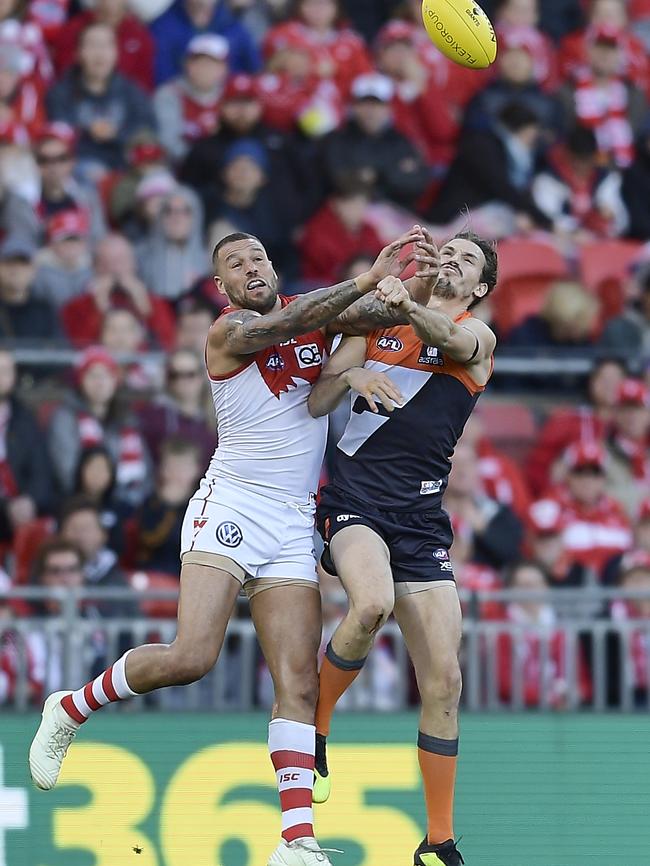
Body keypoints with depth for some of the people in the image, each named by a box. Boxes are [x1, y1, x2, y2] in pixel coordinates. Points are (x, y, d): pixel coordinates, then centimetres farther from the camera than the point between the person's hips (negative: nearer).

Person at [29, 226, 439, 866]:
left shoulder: (316, 309, 11)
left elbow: (380, 310, -1)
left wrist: (420, 282, -23)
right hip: (231, 506, -5)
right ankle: (70, 710, 4)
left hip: (294, 525, 5)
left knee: (298, 683, -5)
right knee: (191, 657, -20)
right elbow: (283, 324, -25)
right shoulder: (229, 332, -6)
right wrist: (368, 279, -33)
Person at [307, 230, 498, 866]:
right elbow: (313, 405, 14)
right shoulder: (375, 323, 15)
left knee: (444, 683, -4)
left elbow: (447, 337, -17)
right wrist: (350, 375, -9)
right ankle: (314, 724, -9)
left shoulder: (476, 335, 9)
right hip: (353, 497, -1)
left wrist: (407, 306, -39)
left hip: (421, 516, 1)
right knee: (372, 602, -34)